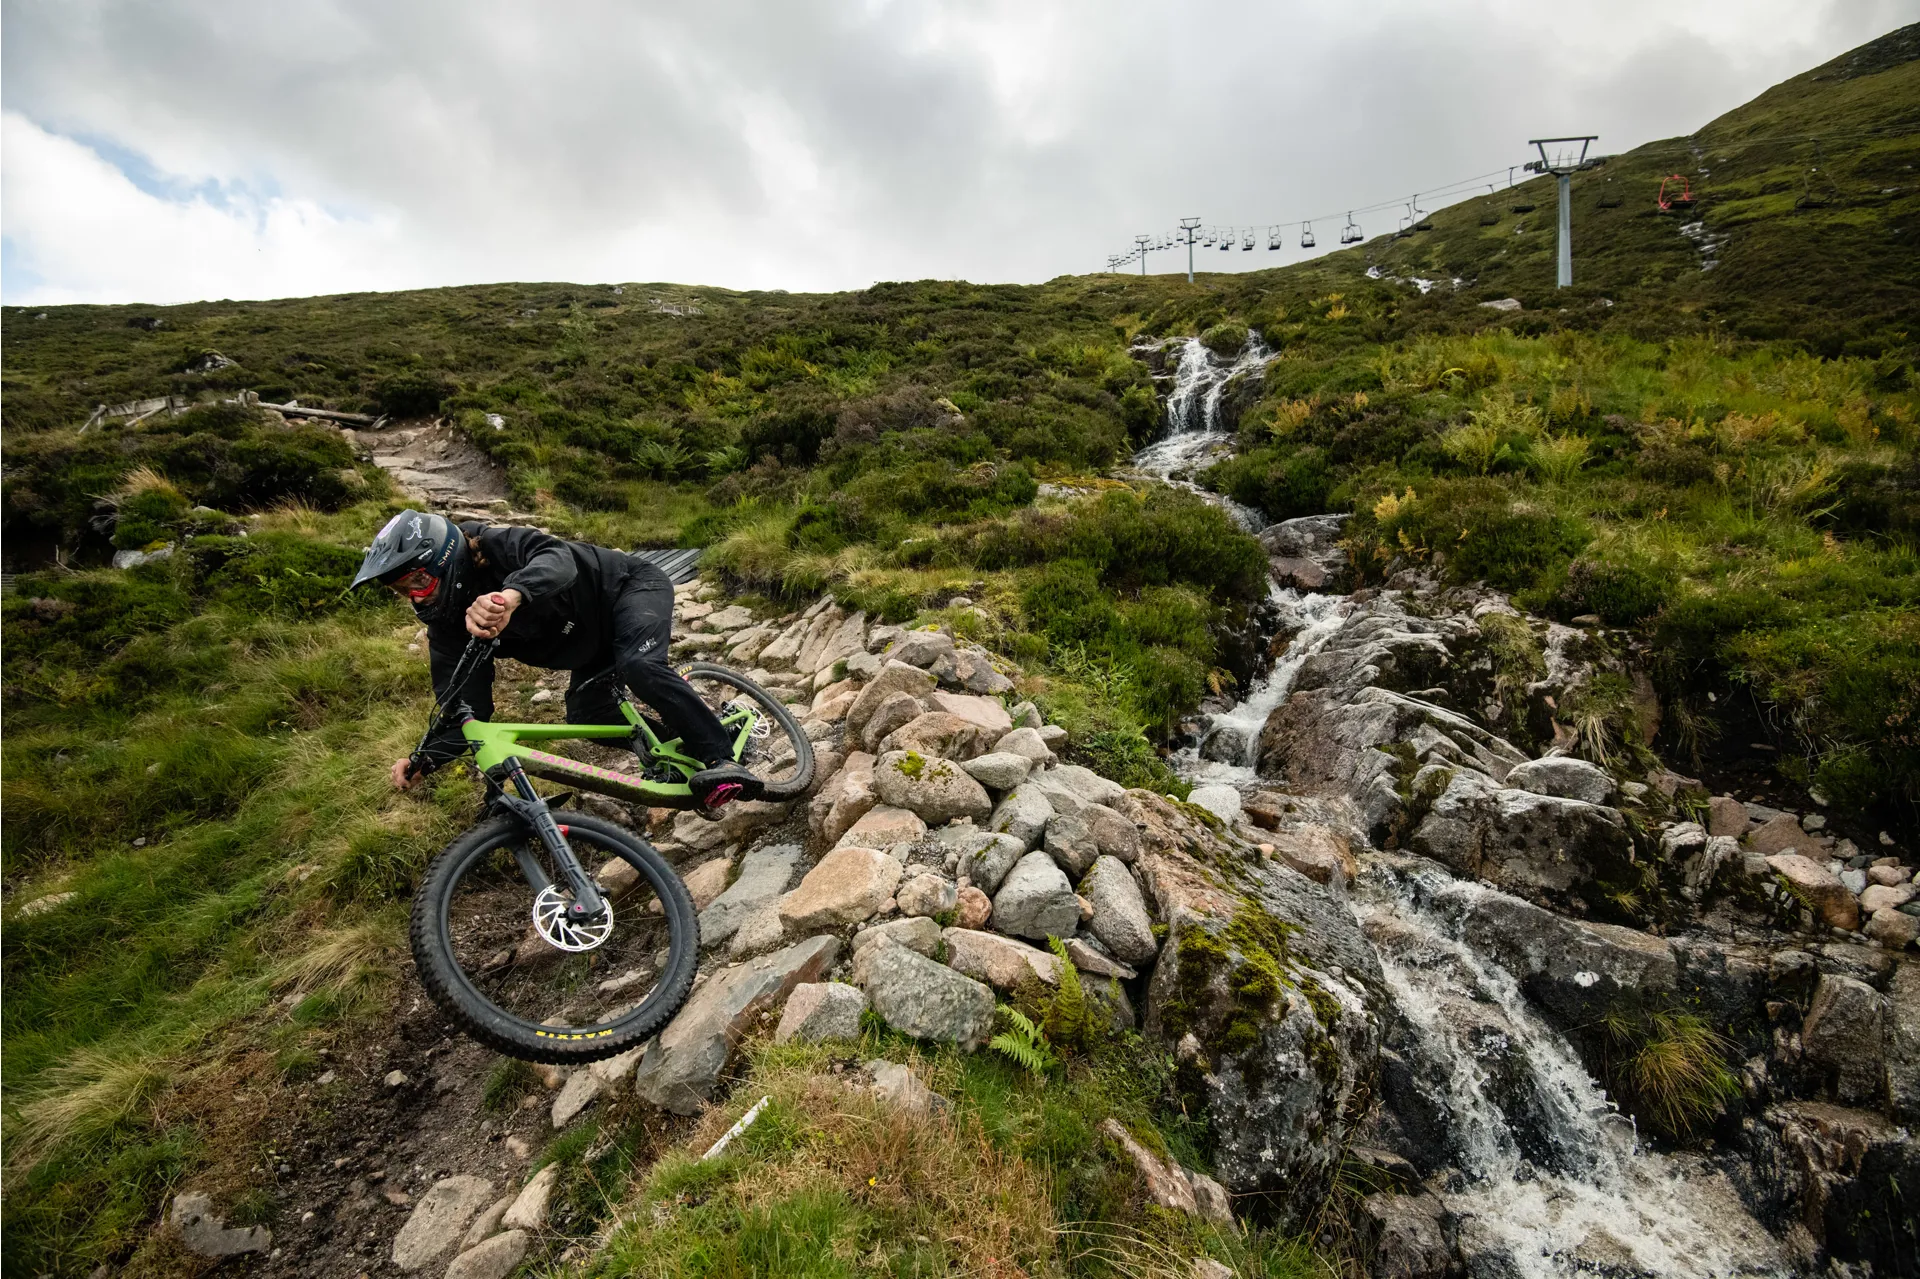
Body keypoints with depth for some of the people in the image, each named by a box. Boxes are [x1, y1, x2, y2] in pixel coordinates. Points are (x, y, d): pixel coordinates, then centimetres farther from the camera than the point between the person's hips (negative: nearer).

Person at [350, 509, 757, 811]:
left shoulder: (494, 547, -26)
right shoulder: (449, 627, -7)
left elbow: (558, 558, -48)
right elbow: (464, 708, -13)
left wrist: (512, 594, -68)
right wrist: (425, 759, -29)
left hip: (633, 586, -7)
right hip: (596, 645, 8)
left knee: (640, 665, -34)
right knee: (585, 716, -9)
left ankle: (722, 760, -26)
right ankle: (686, 742, 8)